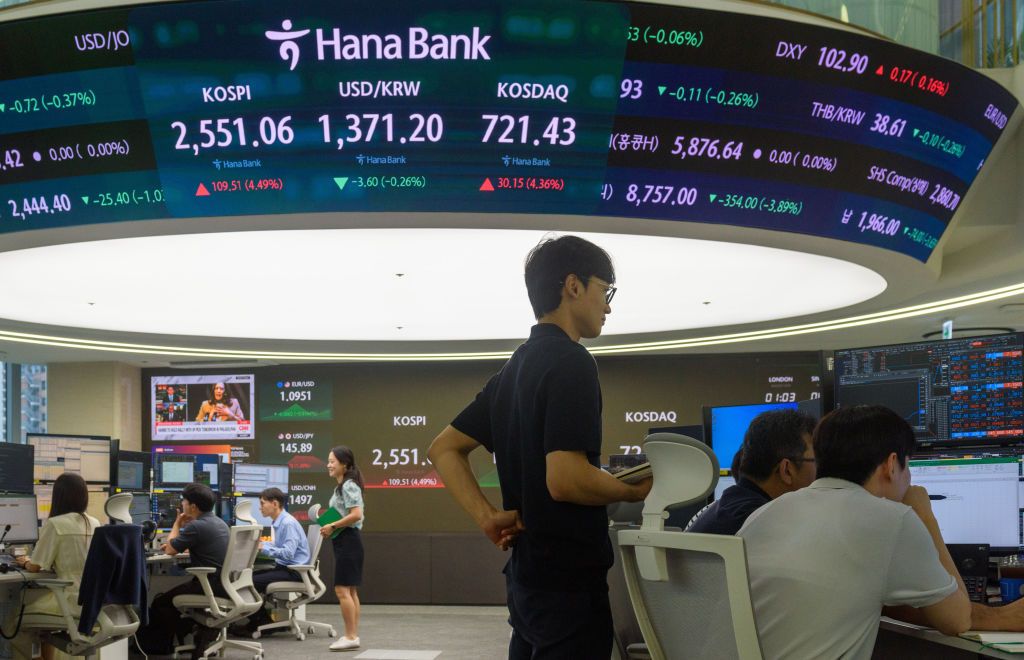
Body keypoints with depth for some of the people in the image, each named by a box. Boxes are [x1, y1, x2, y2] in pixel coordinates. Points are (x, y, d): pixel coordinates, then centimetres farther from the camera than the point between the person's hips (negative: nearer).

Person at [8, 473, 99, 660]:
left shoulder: (55, 524, -11)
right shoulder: (95, 524, 7)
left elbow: (35, 567, -5)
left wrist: (26, 562, 15)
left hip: (72, 601, -7)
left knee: (18, 615, 16)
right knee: (38, 597, 30)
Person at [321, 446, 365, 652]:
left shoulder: (348, 486, -14)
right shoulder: (343, 486, 17)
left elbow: (356, 514, -25)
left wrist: (332, 526, -19)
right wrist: (330, 527, 9)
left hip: (348, 540, -11)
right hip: (346, 540, 11)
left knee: (342, 590, -10)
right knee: (350, 591, 11)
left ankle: (350, 636, -7)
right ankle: (353, 635, 13)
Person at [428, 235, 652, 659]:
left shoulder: (515, 367, 13)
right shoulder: (571, 362, -15)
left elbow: (444, 449, 16)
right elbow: (565, 479, -25)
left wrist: (487, 517, 6)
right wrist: (632, 490, -7)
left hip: (528, 573, 9)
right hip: (569, 578, -9)